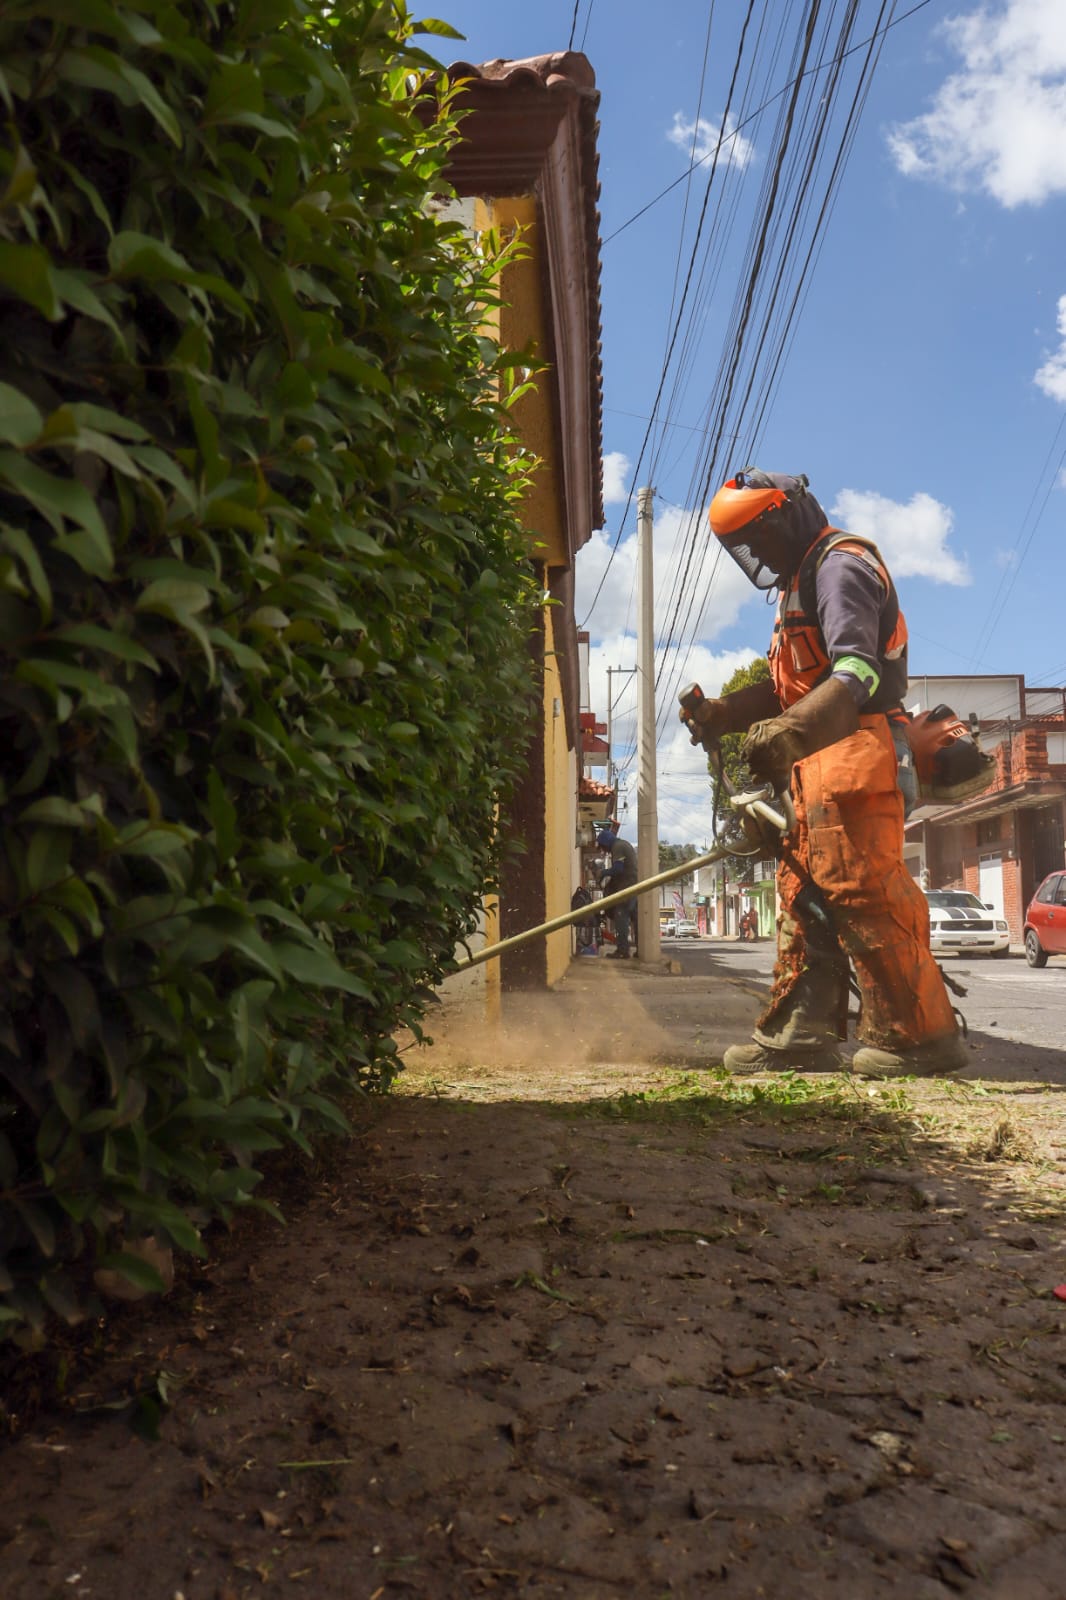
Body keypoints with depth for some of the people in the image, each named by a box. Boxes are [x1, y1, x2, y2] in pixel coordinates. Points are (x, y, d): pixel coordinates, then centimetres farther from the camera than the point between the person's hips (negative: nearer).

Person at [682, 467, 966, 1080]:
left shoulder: (842, 565, -7)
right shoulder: (803, 582, 26)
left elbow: (857, 673, -22)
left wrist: (788, 733, -34)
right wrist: (722, 713, 9)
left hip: (855, 754, -11)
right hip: (820, 766, 11)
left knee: (862, 889, -13)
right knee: (804, 892, 6)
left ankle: (920, 1034, -6)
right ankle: (799, 1032, 7)